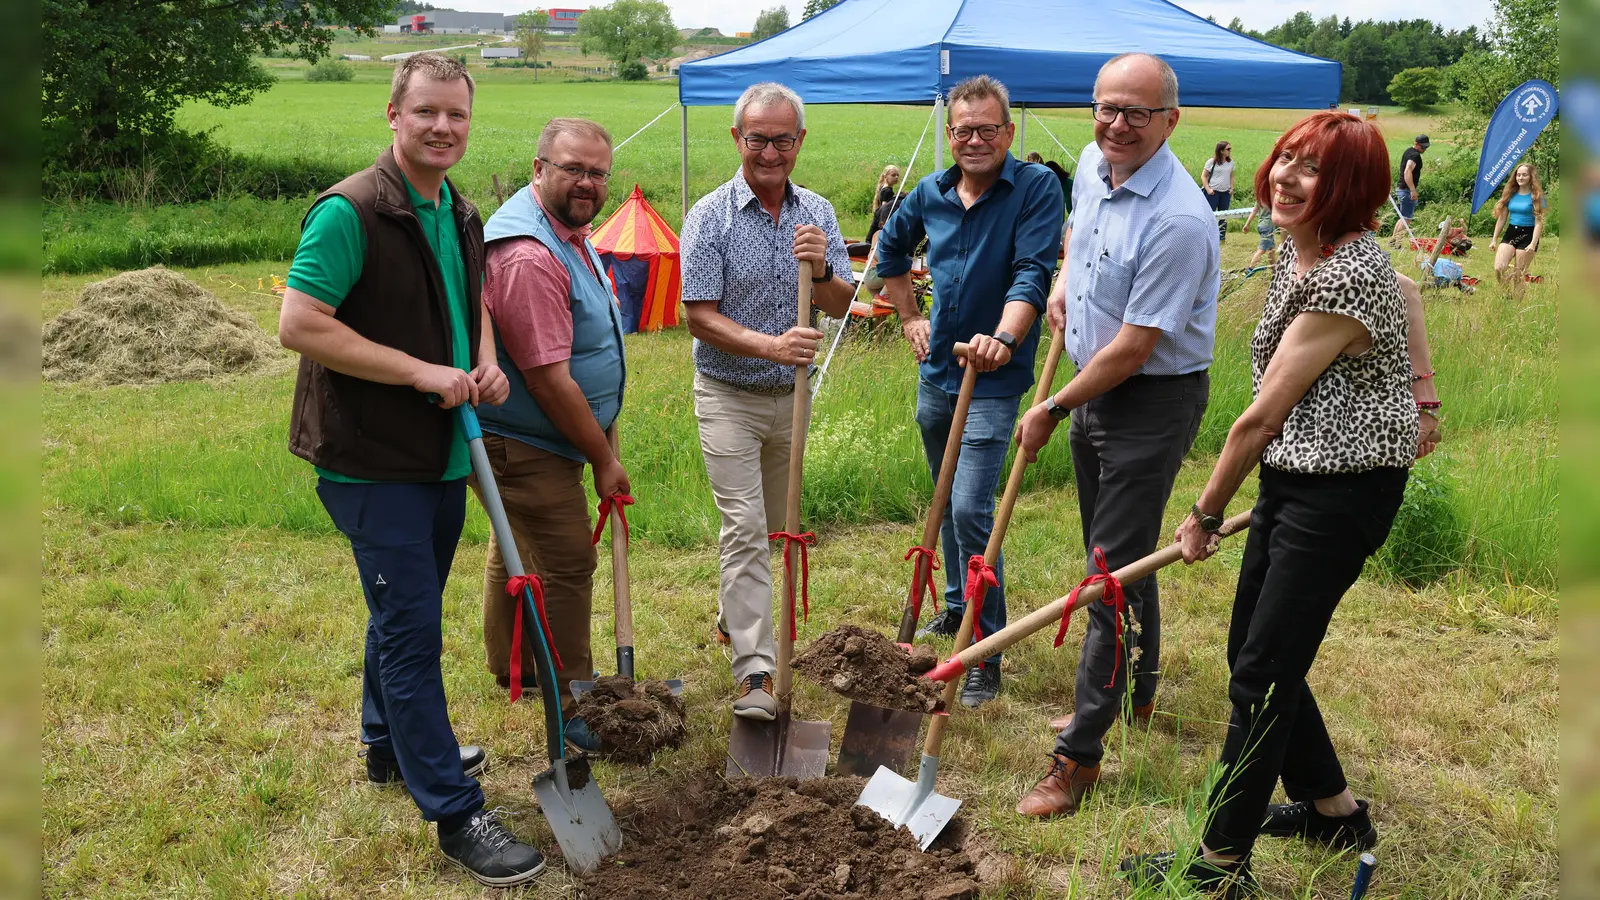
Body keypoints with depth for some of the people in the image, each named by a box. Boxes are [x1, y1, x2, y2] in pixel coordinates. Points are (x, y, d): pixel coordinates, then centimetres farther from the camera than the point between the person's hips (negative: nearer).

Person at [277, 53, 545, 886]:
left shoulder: (461, 216, 9)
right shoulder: (348, 213, -16)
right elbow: (299, 324, -21)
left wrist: (486, 360, 2)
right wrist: (422, 372, -22)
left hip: (442, 457, 8)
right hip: (372, 464, -8)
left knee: (402, 613, 23)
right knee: (412, 629, -4)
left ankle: (391, 748, 42)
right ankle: (455, 815, 4)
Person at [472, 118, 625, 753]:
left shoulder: (566, 230, 6)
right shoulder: (529, 257, -29)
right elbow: (549, 380, -28)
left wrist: (599, 444, 16)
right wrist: (603, 460, -19)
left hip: (524, 440, 11)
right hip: (522, 448, -11)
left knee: (517, 550, 24)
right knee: (566, 564, -6)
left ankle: (510, 669, 43)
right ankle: (571, 706, 7)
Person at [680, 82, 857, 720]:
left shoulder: (817, 213, 2)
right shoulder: (710, 216, -11)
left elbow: (841, 305, -1)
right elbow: (700, 316, -15)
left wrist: (820, 270, -23)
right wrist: (771, 346, -29)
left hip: (791, 393, 5)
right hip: (728, 396, -5)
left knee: (770, 526, 18)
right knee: (744, 528, -10)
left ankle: (732, 617, 40)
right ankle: (754, 671, -9)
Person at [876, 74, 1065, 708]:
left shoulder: (1037, 188, -12)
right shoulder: (932, 193, 5)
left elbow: (1032, 273, -24)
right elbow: (891, 247, 24)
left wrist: (1003, 337, -41)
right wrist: (909, 318, 18)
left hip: (994, 378, -6)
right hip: (937, 371, 7)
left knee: (971, 511, -13)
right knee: (947, 502, 20)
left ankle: (986, 655, -3)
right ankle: (956, 609, 40)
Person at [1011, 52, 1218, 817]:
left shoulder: (1177, 220, -26)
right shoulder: (1093, 165, 2)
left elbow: (1133, 348, -24)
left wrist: (1052, 410, -15)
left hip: (1154, 401, -9)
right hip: (1093, 385, 9)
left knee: (1116, 570, -6)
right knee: (1114, 552, 20)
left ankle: (1080, 755, 3)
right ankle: (1134, 693, 40)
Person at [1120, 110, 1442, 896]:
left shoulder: (1342, 280, -23)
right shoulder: (1301, 246, 6)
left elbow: (1261, 417, -18)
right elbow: (1404, 292, 26)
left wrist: (1206, 513, -6)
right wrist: (1421, 394, 21)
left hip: (1343, 491, -10)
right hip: (1293, 479, 10)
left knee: (1263, 675, -4)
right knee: (1250, 654, 16)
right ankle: (1334, 810, 34)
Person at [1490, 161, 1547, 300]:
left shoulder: (1536, 196, -5)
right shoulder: (1510, 194, 8)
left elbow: (1539, 222, -10)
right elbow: (1502, 218, 13)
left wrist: (1533, 243, -20)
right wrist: (1494, 239, 10)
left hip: (1527, 235, -4)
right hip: (1510, 233, 4)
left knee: (1519, 274, -1)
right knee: (1498, 268, -15)